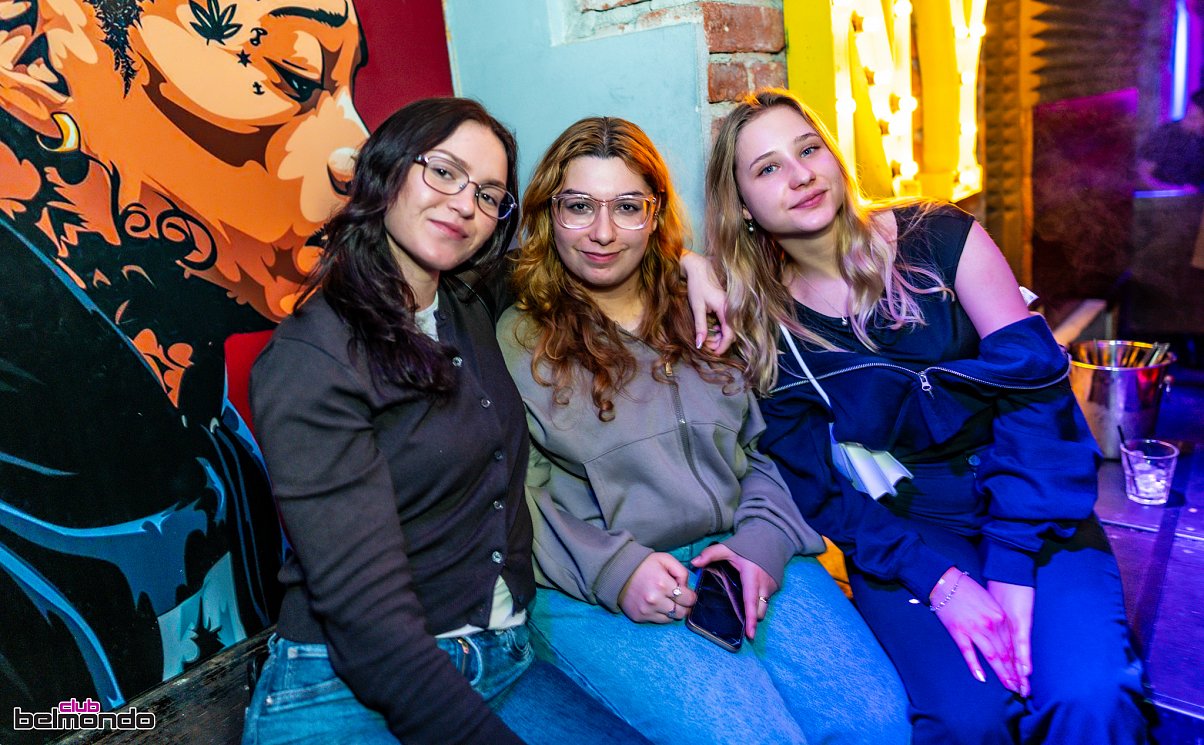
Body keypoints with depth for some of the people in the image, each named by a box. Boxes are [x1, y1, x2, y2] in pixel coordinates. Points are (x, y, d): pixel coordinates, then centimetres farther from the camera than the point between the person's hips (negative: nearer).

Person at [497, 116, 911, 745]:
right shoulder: (512, 340, 3)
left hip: (744, 558, 4)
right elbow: (518, 493, -3)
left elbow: (761, 446, 13)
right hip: (596, 594, -3)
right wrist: (612, 570, -17)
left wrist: (762, 541, -5)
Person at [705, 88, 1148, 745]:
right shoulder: (762, 330, -2)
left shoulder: (939, 238, -3)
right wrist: (938, 580, -17)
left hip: (1033, 519, 1)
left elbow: (1034, 389, -9)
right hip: (900, 537, 0)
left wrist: (1014, 570, -16)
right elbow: (816, 487, -3)